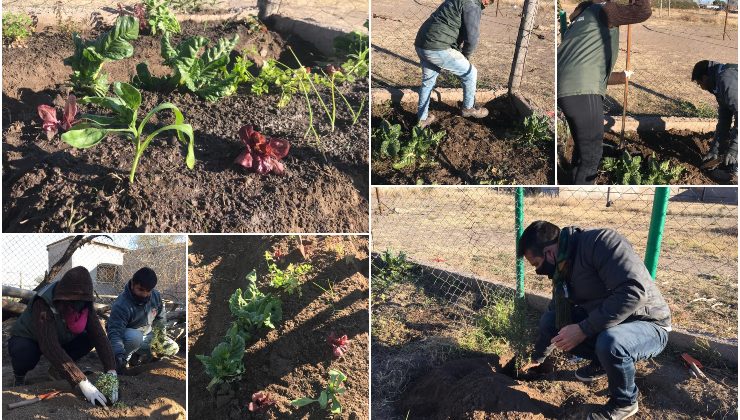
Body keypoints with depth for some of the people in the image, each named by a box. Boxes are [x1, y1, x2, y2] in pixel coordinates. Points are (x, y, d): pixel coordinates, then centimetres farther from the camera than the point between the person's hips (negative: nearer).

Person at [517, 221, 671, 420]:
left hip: (648, 325, -7)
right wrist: (537, 358, 24)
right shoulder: (562, 269, 1)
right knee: (549, 321, -2)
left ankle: (625, 402, -7)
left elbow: (634, 291, -37)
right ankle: (603, 361, 16)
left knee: (609, 342, -37)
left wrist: (584, 329, -33)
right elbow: (554, 320, 15)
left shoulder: (600, 242, -26)